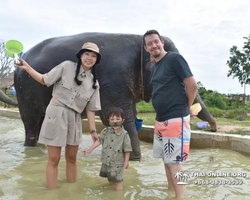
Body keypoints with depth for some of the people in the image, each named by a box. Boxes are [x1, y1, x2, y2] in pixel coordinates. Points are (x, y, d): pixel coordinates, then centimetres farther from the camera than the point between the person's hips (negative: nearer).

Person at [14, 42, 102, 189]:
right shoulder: (67, 66, -2)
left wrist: (93, 130, 4)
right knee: (54, 159, -1)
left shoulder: (94, 83, 7)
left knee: (72, 158, 14)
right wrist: (27, 68, -10)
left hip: (74, 118, 4)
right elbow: (45, 81, 2)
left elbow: (90, 109, 8)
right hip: (56, 113, -4)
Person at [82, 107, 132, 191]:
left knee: (117, 180, 3)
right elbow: (99, 141, 5)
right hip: (106, 160, 5)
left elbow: (127, 149, -10)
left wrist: (126, 161, -9)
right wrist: (90, 150, 5)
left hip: (117, 162, -5)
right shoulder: (106, 131, -5)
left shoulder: (124, 134, -16)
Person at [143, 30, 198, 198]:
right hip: (161, 120, 9)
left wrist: (188, 108, -1)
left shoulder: (174, 58, -10)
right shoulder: (154, 67, 14)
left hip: (176, 119, -9)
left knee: (173, 162, -4)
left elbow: (192, 85, -14)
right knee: (166, 159, 16)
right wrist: (160, 118, 12)